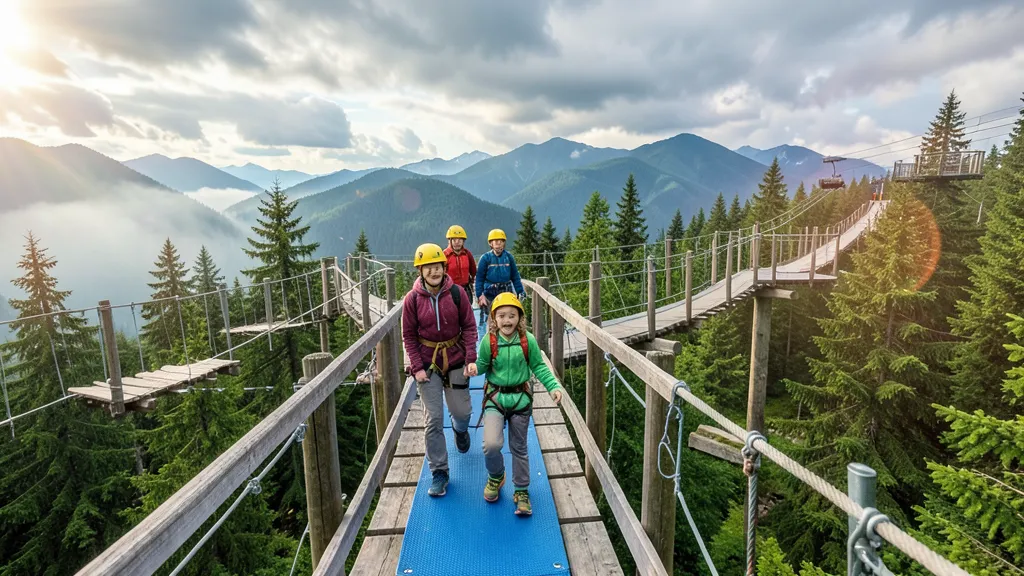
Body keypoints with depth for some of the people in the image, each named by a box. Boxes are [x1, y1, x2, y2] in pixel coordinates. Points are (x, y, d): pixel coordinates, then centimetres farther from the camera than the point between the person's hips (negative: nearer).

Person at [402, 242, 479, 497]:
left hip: (455, 361, 1)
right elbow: (409, 336, -2)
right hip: (427, 364, -1)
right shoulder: (412, 299, -8)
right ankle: (439, 472, 16)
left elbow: (469, 327, -4)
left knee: (462, 411, 10)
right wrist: (417, 367, -10)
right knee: (433, 419, 0)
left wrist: (471, 359, -13)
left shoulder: (456, 293, -9)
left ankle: (460, 429, 50)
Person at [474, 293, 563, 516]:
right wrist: (473, 368, -24)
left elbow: (539, 366, -1)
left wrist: (553, 387, -11)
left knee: (519, 448, 13)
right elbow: (482, 365, -1)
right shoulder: (489, 341, -11)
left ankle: (521, 491, 34)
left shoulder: (528, 340, -10)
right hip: (495, 398, -1)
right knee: (491, 444, -17)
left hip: (520, 399, 1)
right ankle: (495, 477, 18)